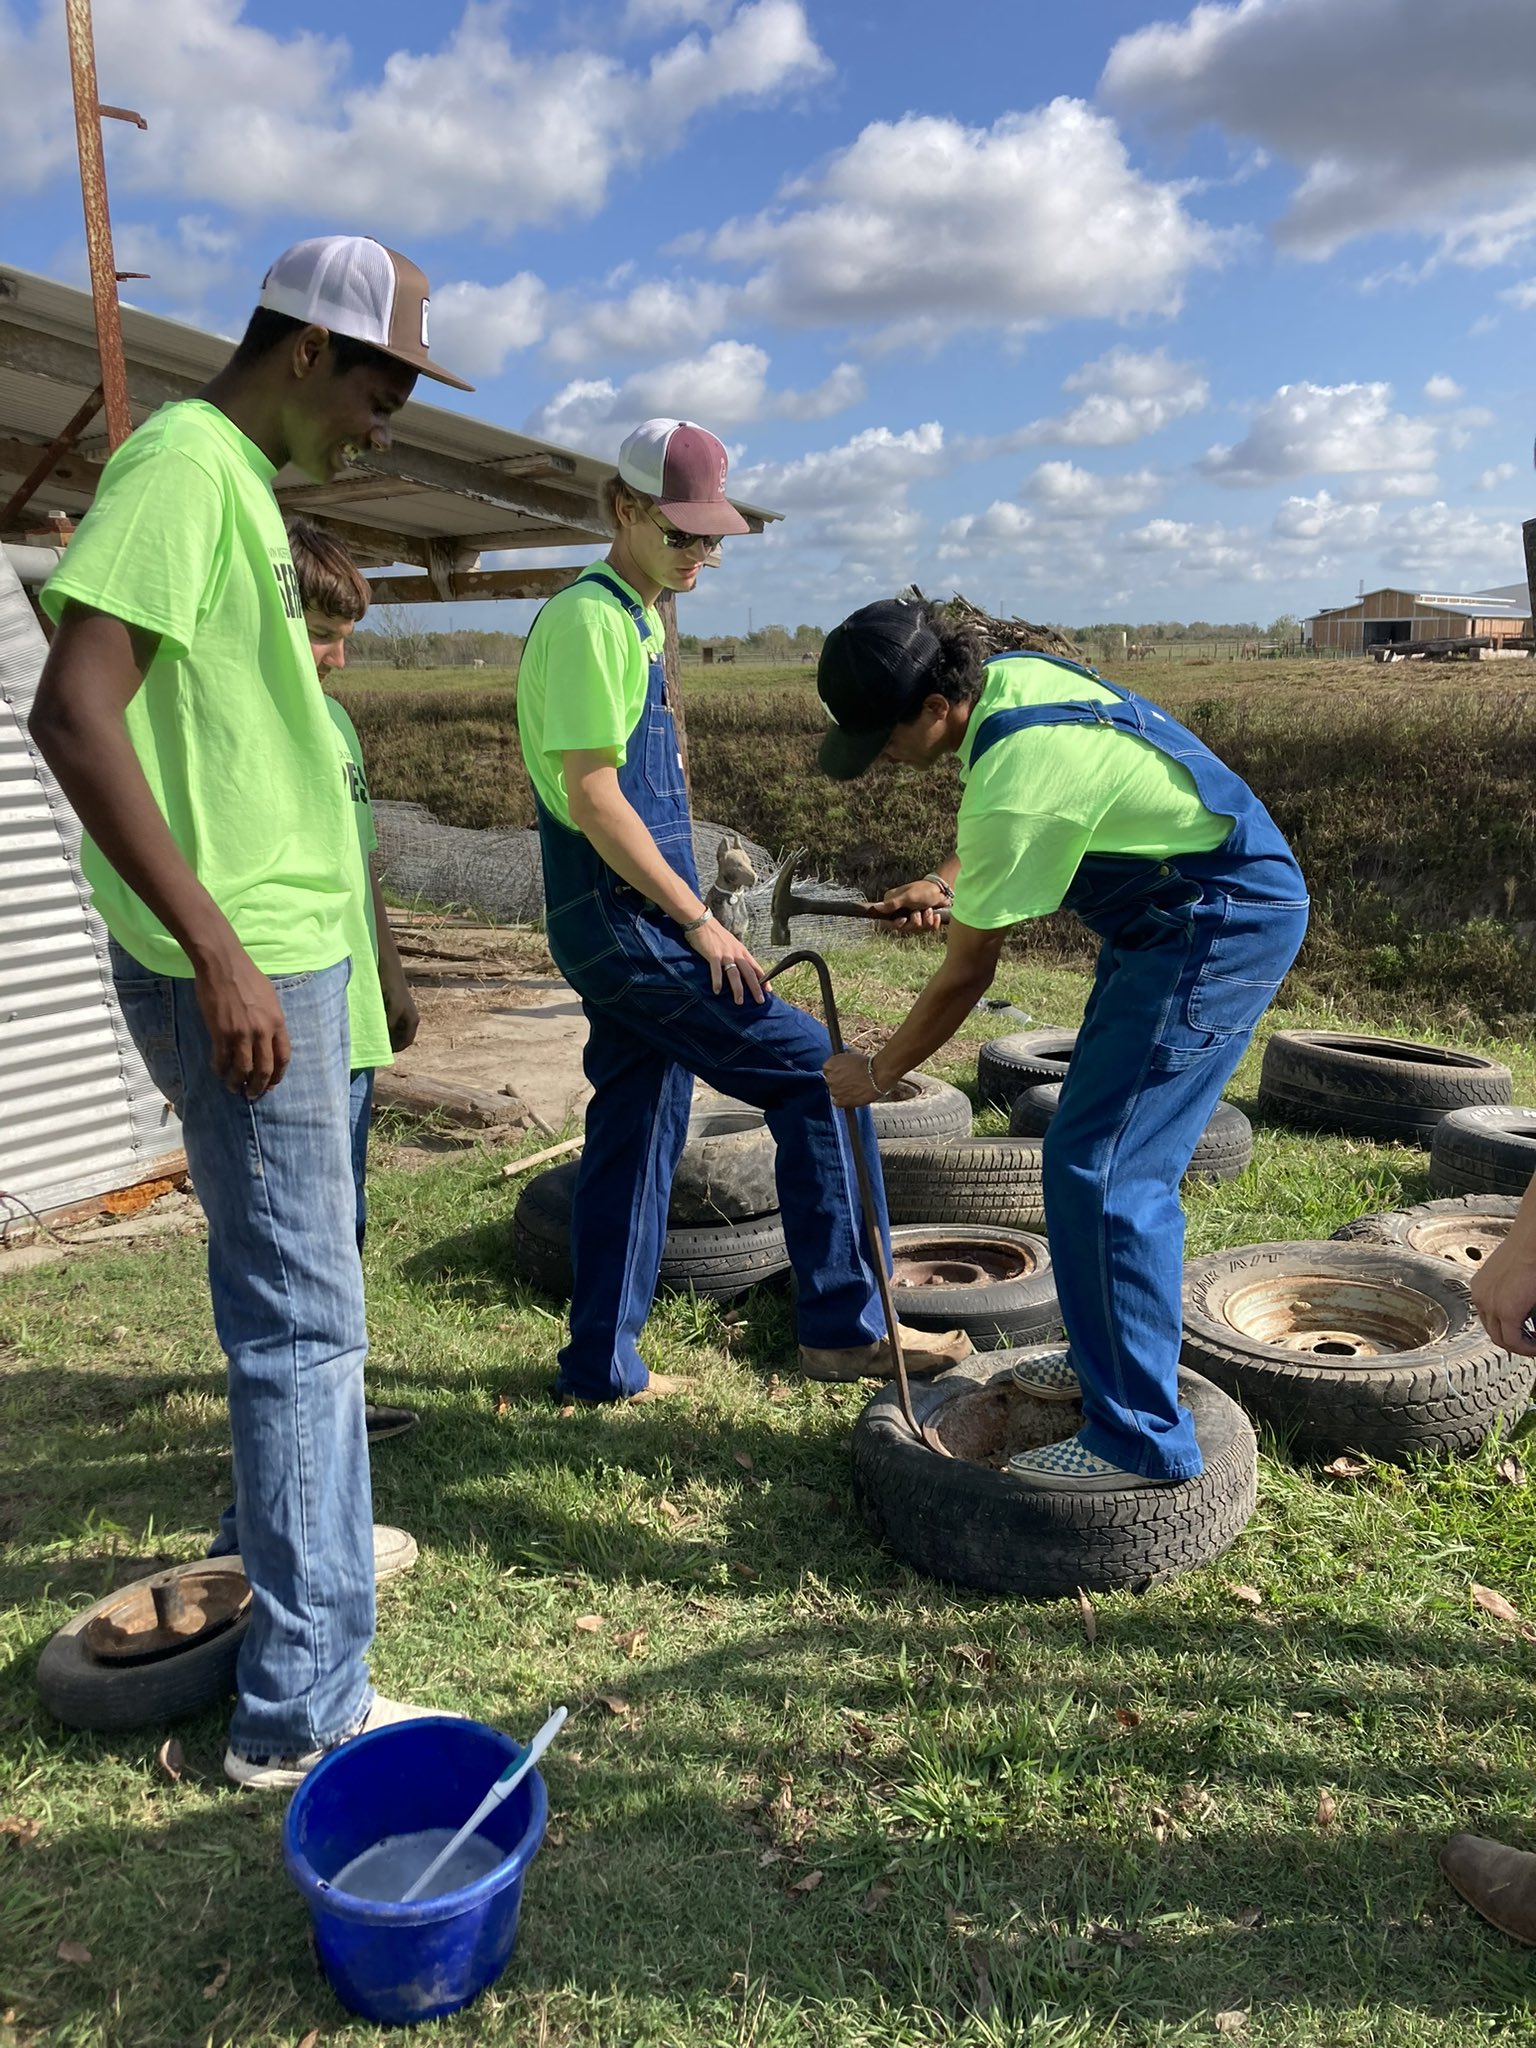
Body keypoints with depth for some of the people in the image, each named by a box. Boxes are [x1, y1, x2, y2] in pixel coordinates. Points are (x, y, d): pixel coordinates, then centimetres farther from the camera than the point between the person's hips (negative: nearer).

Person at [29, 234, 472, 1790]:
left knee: (289, 1287, 21)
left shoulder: (241, 480, 16)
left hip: (288, 957, 10)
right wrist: (217, 947, -26)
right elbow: (72, 711, -24)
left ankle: (289, 1534, 40)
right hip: (241, 967, -10)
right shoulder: (183, 464, -13)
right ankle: (303, 1708, 7)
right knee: (304, 1321, -5)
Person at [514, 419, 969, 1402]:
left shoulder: (637, 619, 19)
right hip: (625, 923, -10)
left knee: (637, 1135, 12)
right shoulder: (588, 619, -12)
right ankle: (845, 1325, -1)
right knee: (817, 1072, -9)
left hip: (630, 925, 10)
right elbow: (593, 798, -19)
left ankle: (601, 1365, 21)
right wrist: (700, 923, -17)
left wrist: (687, 916, 19)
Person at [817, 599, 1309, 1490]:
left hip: (1218, 928, -10)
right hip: (1178, 913, 10)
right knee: (1103, 1149, 15)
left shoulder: (1011, 785, -27)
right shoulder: (1007, 675, 1)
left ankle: (1142, 1439, -4)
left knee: (1101, 1170, -12)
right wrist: (945, 880, 5)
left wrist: (878, 1073, -3)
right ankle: (1107, 1357, 30)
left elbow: (966, 977, -16)